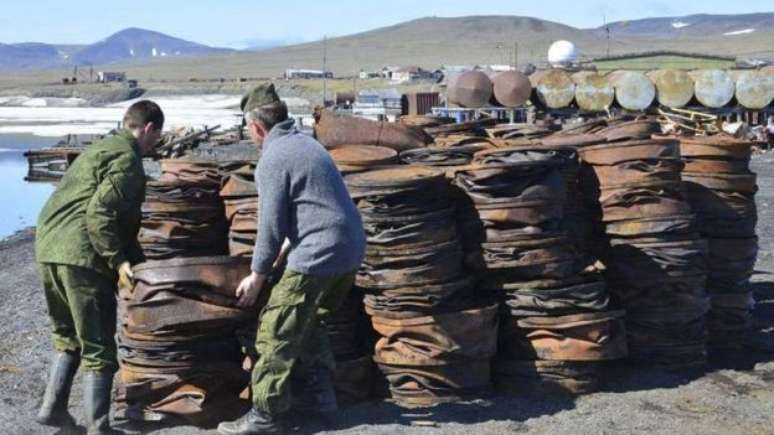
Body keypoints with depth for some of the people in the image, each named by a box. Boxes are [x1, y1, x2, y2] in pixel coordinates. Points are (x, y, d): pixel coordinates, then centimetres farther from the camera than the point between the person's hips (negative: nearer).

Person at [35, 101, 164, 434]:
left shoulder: (99, 149, 23)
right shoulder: (127, 159, -7)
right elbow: (99, 212, -19)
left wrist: (128, 253, 27)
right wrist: (119, 260, -17)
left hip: (48, 249, 9)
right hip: (82, 256, -9)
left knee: (68, 337, 24)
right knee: (98, 347, 0)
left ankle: (52, 407, 24)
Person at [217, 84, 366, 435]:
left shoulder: (273, 159, -11)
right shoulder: (306, 143, 16)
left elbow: (271, 225, -12)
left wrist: (257, 276, -1)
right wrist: (287, 250, 31)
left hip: (319, 255, -9)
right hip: (351, 249, 9)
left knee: (276, 332, 0)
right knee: (309, 320, 26)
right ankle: (321, 389, 26)